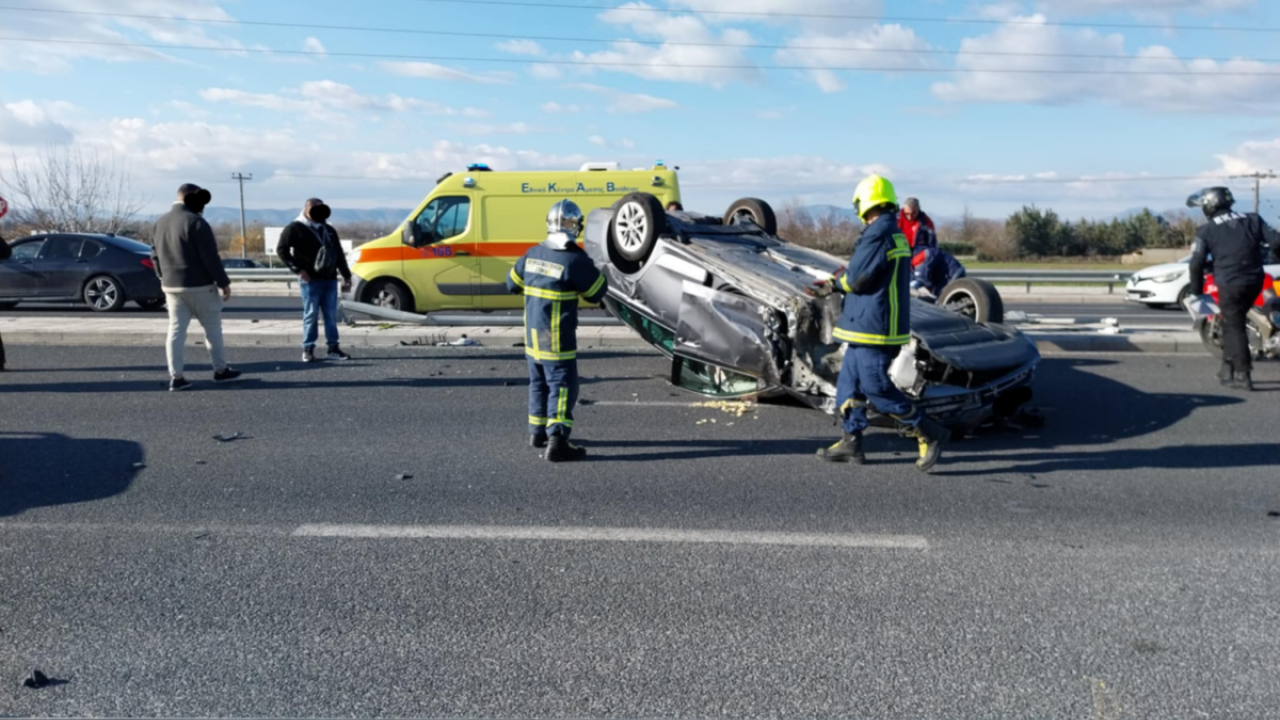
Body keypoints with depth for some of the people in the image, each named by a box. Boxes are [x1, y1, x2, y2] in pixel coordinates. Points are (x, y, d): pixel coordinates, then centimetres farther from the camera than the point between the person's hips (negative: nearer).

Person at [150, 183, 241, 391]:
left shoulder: (160, 223, 11)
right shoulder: (195, 222, -14)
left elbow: (155, 256, 16)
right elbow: (210, 257, -16)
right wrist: (224, 282, -10)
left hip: (171, 286, 7)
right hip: (199, 285, -7)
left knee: (176, 330, 5)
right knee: (212, 328, 7)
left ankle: (176, 377, 2)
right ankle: (220, 371, 15)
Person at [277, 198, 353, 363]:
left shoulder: (329, 230, 17)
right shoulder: (295, 228, -1)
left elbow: (339, 254, 20)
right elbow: (281, 250, -5)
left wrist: (346, 276, 16)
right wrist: (298, 270, -11)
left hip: (330, 279, 5)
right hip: (310, 280, -5)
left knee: (331, 315, 5)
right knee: (311, 314, -4)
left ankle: (333, 348, 9)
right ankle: (308, 349, 3)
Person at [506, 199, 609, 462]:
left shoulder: (533, 254, 4)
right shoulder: (574, 260, -18)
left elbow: (513, 283, 15)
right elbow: (597, 292, -8)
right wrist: (595, 271, 9)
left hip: (532, 335, 7)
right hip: (557, 339, -7)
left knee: (539, 383, 20)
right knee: (563, 387, -5)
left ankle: (537, 432, 31)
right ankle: (557, 441, -12)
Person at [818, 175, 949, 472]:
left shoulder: (878, 234, -17)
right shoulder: (896, 235, 14)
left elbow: (856, 278, -18)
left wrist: (837, 281, 3)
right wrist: (837, 285, 19)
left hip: (873, 325, -10)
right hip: (869, 326, 10)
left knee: (875, 386, -8)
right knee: (849, 381, 13)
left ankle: (929, 433, -4)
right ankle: (851, 441, 17)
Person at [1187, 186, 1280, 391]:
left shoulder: (1206, 231, -1)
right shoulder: (1253, 220, 10)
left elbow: (1197, 263, -5)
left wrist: (1196, 289, 6)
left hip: (1230, 284, -5)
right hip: (1254, 282, 5)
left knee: (1234, 328, 2)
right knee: (1232, 324, 20)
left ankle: (1243, 376, -1)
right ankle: (1228, 367, 23)